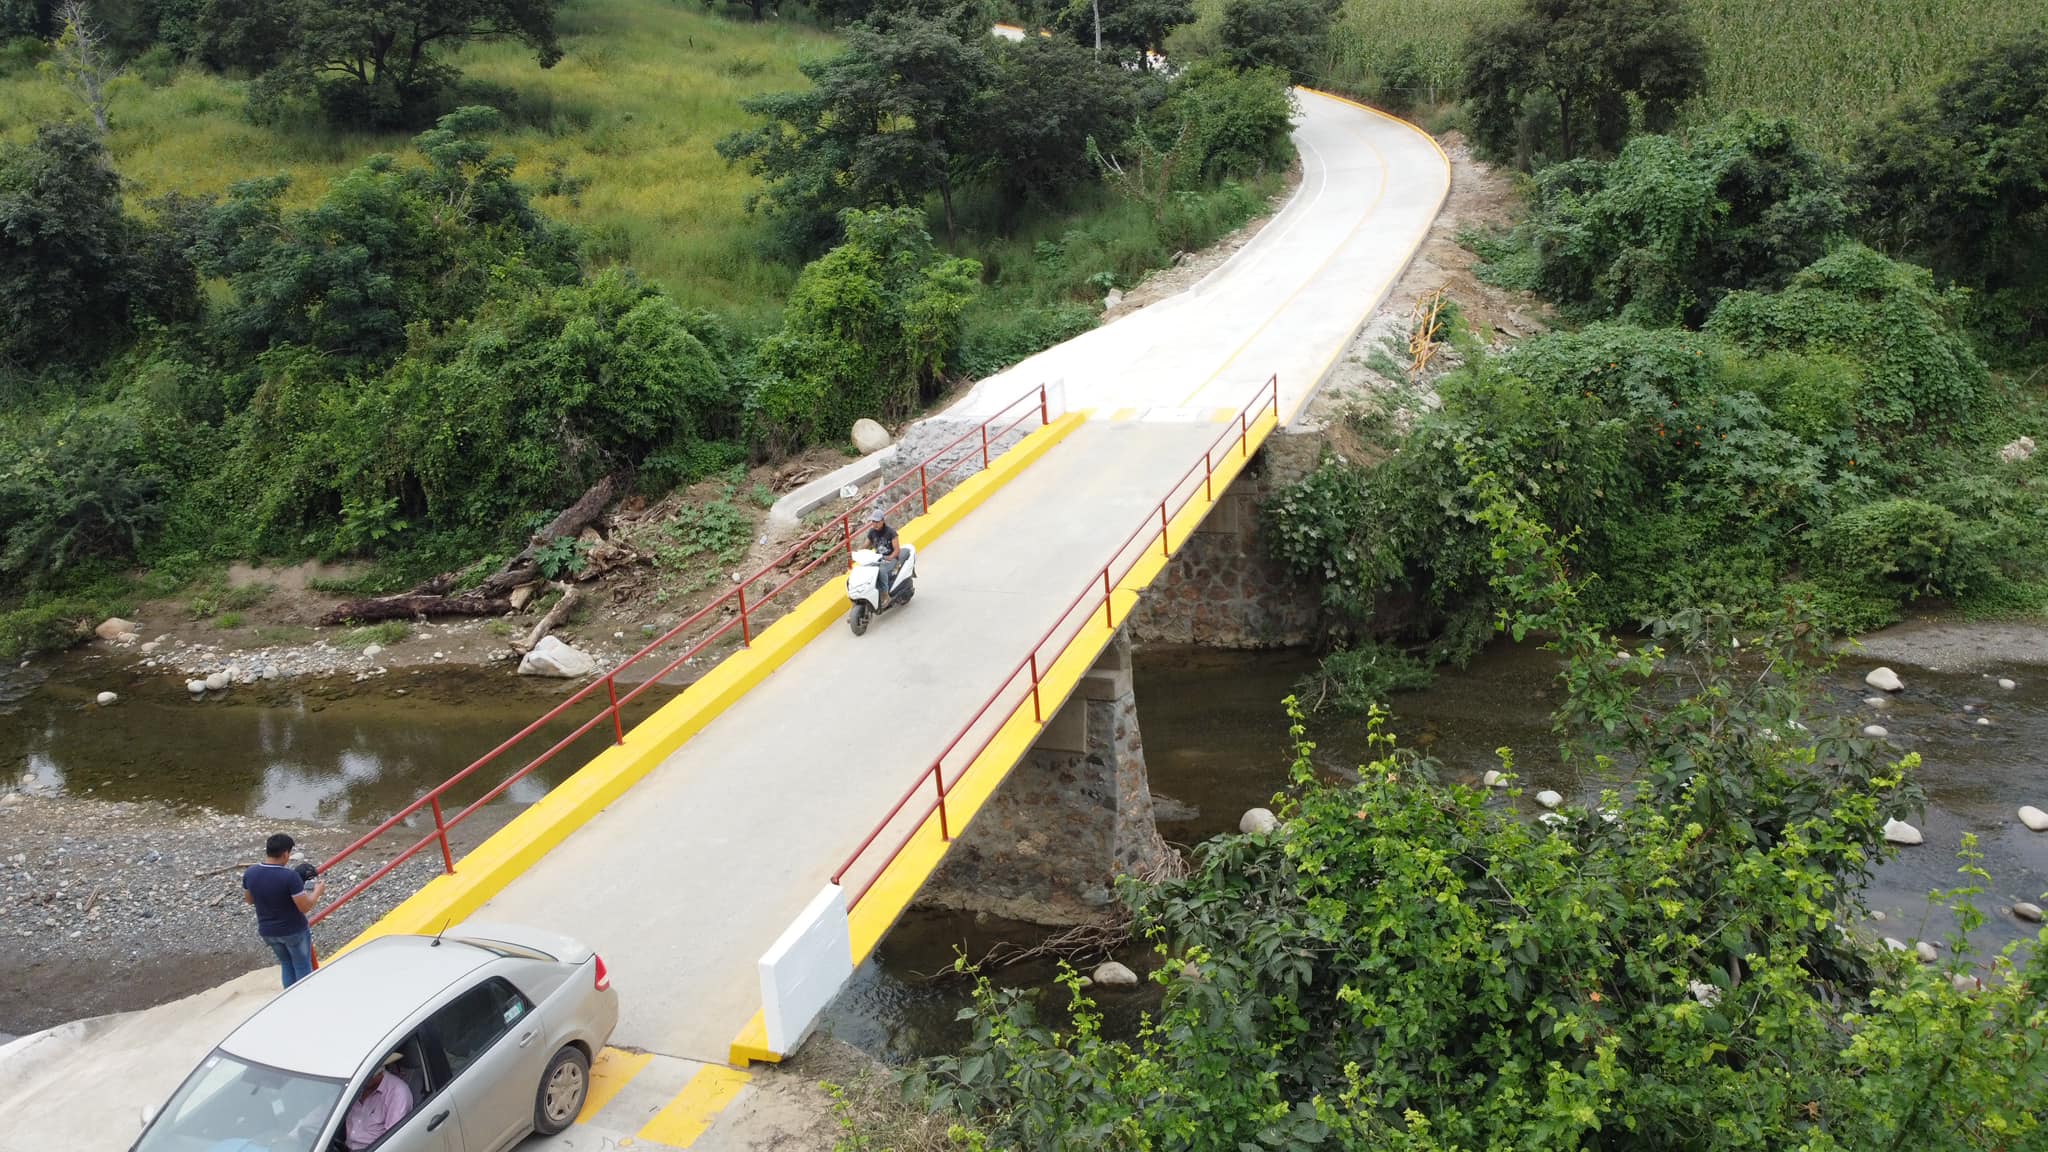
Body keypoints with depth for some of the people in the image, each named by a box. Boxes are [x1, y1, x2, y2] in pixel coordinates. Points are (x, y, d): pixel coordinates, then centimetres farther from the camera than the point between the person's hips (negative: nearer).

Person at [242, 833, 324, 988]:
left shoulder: (250, 873, -10)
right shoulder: (290, 876, -28)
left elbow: (249, 899, 7)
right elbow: (305, 907, -23)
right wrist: (318, 890, -7)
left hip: (267, 931, 6)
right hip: (294, 931, -5)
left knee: (287, 966, 25)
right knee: (303, 968, 14)